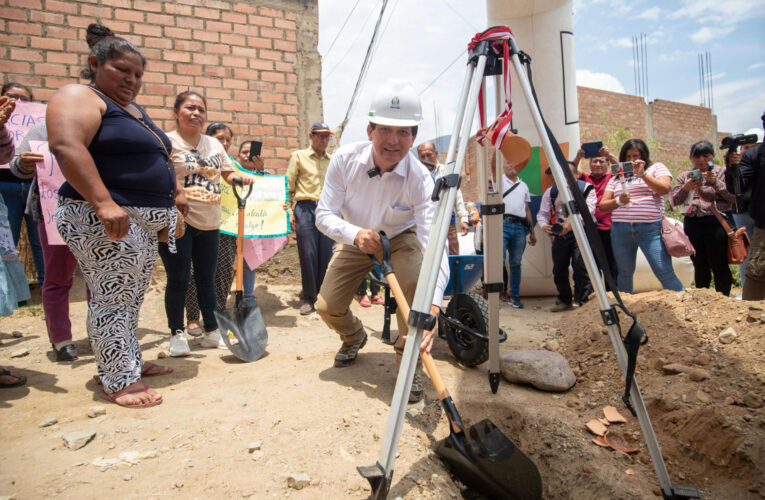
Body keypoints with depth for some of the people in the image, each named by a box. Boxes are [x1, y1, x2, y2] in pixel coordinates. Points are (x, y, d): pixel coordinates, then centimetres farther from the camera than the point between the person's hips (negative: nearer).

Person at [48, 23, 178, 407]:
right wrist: (104, 203, -31)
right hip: (105, 219, -9)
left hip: (145, 221, 9)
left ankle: (129, 361, 25)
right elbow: (66, 146, -22)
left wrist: (174, 193, 20)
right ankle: (119, 381, 3)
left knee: (132, 298, 14)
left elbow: (154, 160, 31)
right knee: (113, 297, -5)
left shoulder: (135, 110, 22)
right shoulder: (80, 97, -6)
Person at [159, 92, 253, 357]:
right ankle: (177, 334, 15)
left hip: (209, 223, 6)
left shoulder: (214, 144, 14)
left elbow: (228, 172, 23)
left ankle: (211, 331, 23)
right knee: (178, 279, 0)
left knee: (207, 279, 12)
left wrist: (240, 178, 2)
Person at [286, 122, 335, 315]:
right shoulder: (298, 156, 9)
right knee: (308, 254, -4)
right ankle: (309, 299, 8)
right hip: (305, 209, -3)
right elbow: (289, 187, 4)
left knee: (327, 254, 1)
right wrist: (289, 213, -4)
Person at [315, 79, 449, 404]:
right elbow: (324, 214, -21)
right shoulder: (345, 159, -25)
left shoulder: (420, 180, -33)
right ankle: (354, 336, 33)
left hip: (401, 238, -2)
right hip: (356, 239, 3)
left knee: (415, 289, -32)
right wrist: (355, 234, -43)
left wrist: (433, 304, -57)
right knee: (327, 307, -5)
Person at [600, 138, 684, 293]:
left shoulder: (656, 168, 13)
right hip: (620, 229, 3)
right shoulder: (617, 177, 18)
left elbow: (665, 188, -7)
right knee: (624, 273, 10)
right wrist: (618, 201, -9)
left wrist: (643, 174, -13)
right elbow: (602, 205, 11)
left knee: (664, 272, -11)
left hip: (650, 228, -3)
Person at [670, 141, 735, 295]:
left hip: (717, 223, -3)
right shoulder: (684, 177, 13)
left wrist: (716, 182, -15)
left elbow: (734, 197, -5)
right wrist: (685, 188, -11)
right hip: (693, 224, 3)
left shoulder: (721, 173, 4)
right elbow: (674, 200, 5)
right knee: (700, 266, 11)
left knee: (719, 266, -3)